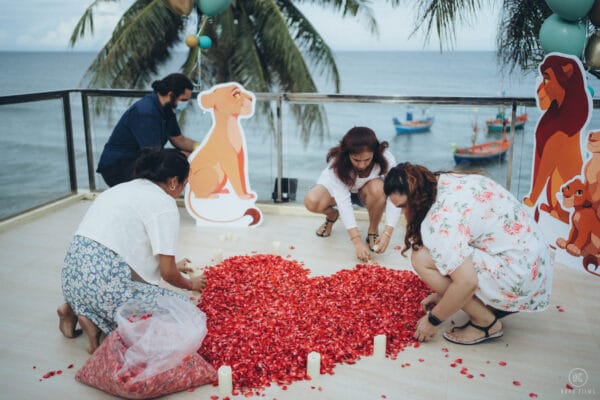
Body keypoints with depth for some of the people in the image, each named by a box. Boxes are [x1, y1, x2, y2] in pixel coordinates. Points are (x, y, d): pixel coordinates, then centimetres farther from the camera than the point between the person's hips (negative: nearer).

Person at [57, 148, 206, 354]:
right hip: (104, 281, -9)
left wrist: (172, 266, 43)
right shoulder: (163, 203, -5)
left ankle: (74, 309, 14)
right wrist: (191, 284, 20)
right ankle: (98, 323, -8)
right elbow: (168, 273, -3)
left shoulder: (124, 188, 20)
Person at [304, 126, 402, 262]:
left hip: (367, 192, 1)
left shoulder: (385, 159, -31)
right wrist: (357, 241, -44)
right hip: (338, 189, 0)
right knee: (312, 201, -32)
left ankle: (373, 230, -10)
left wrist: (387, 233, -42)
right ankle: (332, 215, 5)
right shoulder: (337, 161, -34)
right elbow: (343, 200, -38)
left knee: (377, 187, -37)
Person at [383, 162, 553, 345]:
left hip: (518, 281, -10)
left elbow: (466, 283, -26)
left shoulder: (440, 217, -22)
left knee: (422, 259, -15)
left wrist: (432, 320, -10)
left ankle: (486, 323, -2)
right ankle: (493, 307, 12)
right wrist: (442, 293, 19)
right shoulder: (451, 181, 7)